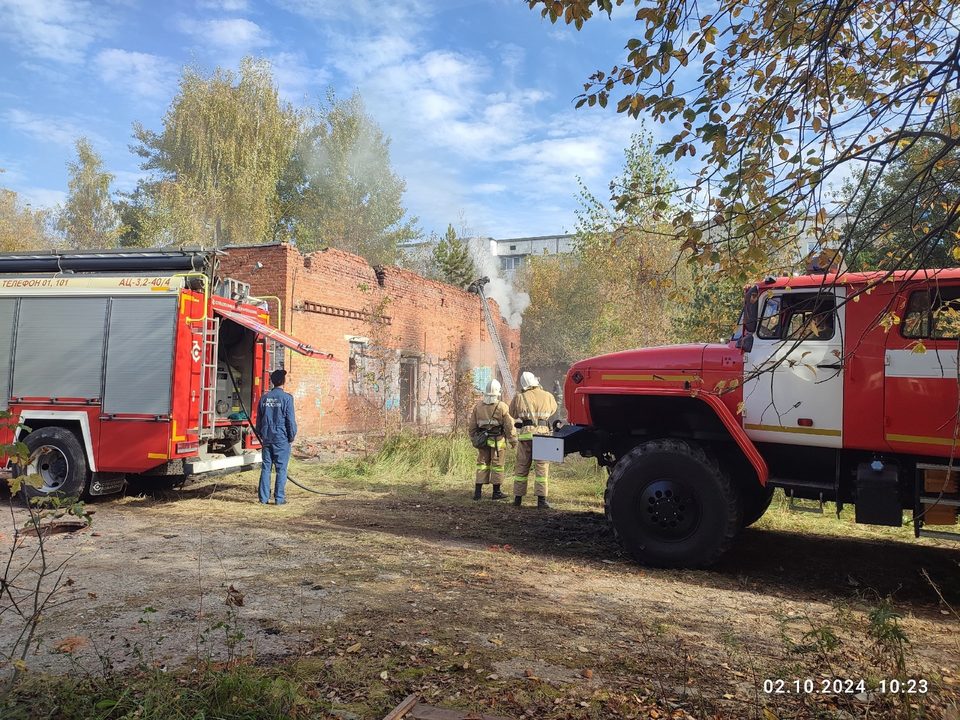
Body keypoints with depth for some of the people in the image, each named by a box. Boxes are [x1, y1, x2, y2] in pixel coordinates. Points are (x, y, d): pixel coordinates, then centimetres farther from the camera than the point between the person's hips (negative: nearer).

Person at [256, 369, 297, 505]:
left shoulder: (264, 397, 6)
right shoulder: (286, 398, -10)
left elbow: (259, 418, 12)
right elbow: (290, 419, -9)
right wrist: (291, 436, 2)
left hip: (267, 438, 5)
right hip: (281, 438, -5)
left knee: (266, 467, 9)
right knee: (281, 469, 2)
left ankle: (264, 497, 12)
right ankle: (279, 498, 3)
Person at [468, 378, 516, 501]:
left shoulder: (478, 406, 3)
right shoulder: (502, 406, -10)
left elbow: (472, 425, 9)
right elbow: (509, 425, -8)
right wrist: (513, 440, 1)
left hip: (482, 439, 4)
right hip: (497, 439, -4)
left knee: (482, 463, 11)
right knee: (497, 465, 4)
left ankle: (478, 491, 10)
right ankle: (497, 492, 9)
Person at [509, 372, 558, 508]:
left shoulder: (519, 397, 1)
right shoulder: (547, 396, 4)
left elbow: (512, 413, 12)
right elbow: (553, 409, 23)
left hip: (526, 433, 0)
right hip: (542, 433, 0)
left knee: (521, 466, 10)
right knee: (542, 467, 4)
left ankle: (518, 498, 16)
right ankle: (541, 499, 0)